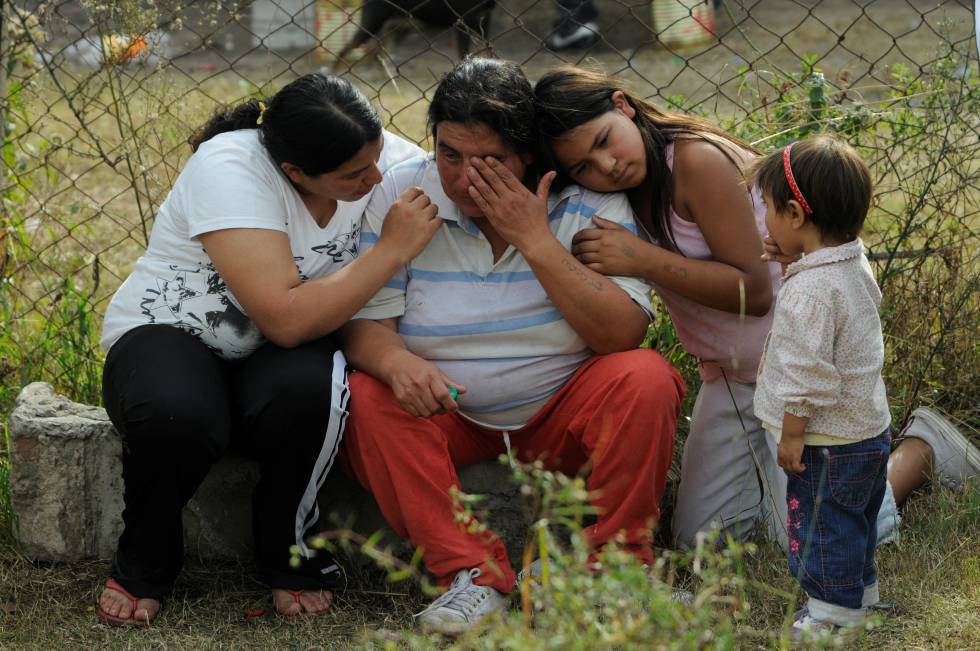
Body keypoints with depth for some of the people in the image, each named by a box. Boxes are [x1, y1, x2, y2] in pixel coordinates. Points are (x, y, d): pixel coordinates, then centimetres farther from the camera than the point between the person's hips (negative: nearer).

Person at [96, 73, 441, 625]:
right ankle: (146, 565, -7)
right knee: (175, 415, -38)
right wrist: (394, 249, -29)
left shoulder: (389, 161, -10)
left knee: (309, 392, -34)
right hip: (170, 333, -3)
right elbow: (287, 320, -32)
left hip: (279, 356, 3)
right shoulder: (230, 170, -26)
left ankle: (289, 557, -7)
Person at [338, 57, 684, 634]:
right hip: (448, 412, 1)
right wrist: (397, 361, -34)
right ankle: (474, 575, -25)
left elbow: (624, 334, -22)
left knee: (644, 380, -28)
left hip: (565, 412, -1)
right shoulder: (401, 196, -8)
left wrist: (536, 241, -27)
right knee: (368, 398, -27)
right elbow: (363, 323, -9)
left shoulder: (588, 202, -11)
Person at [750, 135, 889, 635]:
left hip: (828, 444, -10)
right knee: (856, 522, 24)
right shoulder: (855, 266, 4)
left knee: (823, 526, 2)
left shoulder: (811, 290, -27)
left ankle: (831, 614, 10)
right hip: (868, 429, 10)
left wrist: (792, 434, -17)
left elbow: (807, 374, -24)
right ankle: (859, 593, 39)